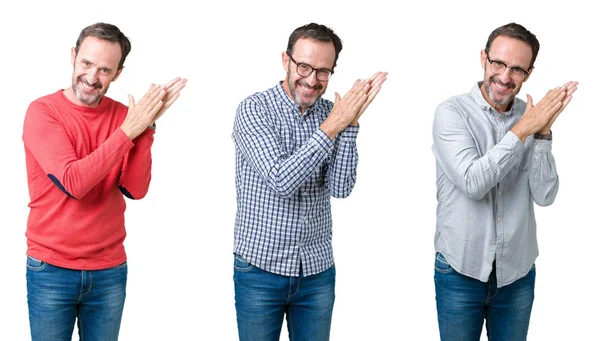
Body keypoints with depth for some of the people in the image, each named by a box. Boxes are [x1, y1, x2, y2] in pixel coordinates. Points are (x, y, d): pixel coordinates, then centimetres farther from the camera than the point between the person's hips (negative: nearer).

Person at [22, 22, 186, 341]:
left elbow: (135, 189, -10)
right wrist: (127, 131, -23)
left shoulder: (123, 115, 1)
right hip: (51, 270, -3)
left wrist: (146, 126, -18)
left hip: (110, 270, 3)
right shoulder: (43, 111, -10)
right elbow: (73, 182, -22)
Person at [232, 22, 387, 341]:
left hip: (317, 270, 4)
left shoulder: (330, 112, 1)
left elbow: (341, 188, -9)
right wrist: (333, 126, -21)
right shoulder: (254, 109, -11)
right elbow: (281, 181, -22)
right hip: (260, 267, -3)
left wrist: (350, 122, -17)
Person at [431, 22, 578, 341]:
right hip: (460, 271, -3)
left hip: (518, 273, 3)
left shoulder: (532, 117, 0)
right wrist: (523, 129, -22)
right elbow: (473, 183, -23)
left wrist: (542, 133, -17)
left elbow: (545, 196, -7)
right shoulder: (452, 112, -10)